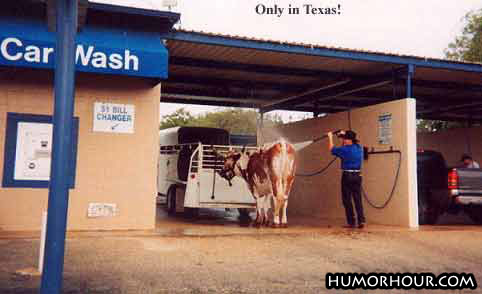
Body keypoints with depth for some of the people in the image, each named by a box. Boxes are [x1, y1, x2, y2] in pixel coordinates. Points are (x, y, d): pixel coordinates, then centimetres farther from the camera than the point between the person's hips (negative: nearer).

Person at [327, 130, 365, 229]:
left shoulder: (345, 149, -11)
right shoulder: (359, 148, 6)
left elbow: (332, 149, 5)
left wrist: (330, 137, 18)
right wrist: (344, 135, 36)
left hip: (347, 176, -5)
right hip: (357, 176, 5)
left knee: (347, 200, 3)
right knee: (358, 199, 7)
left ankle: (351, 222, 4)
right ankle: (361, 220, -3)